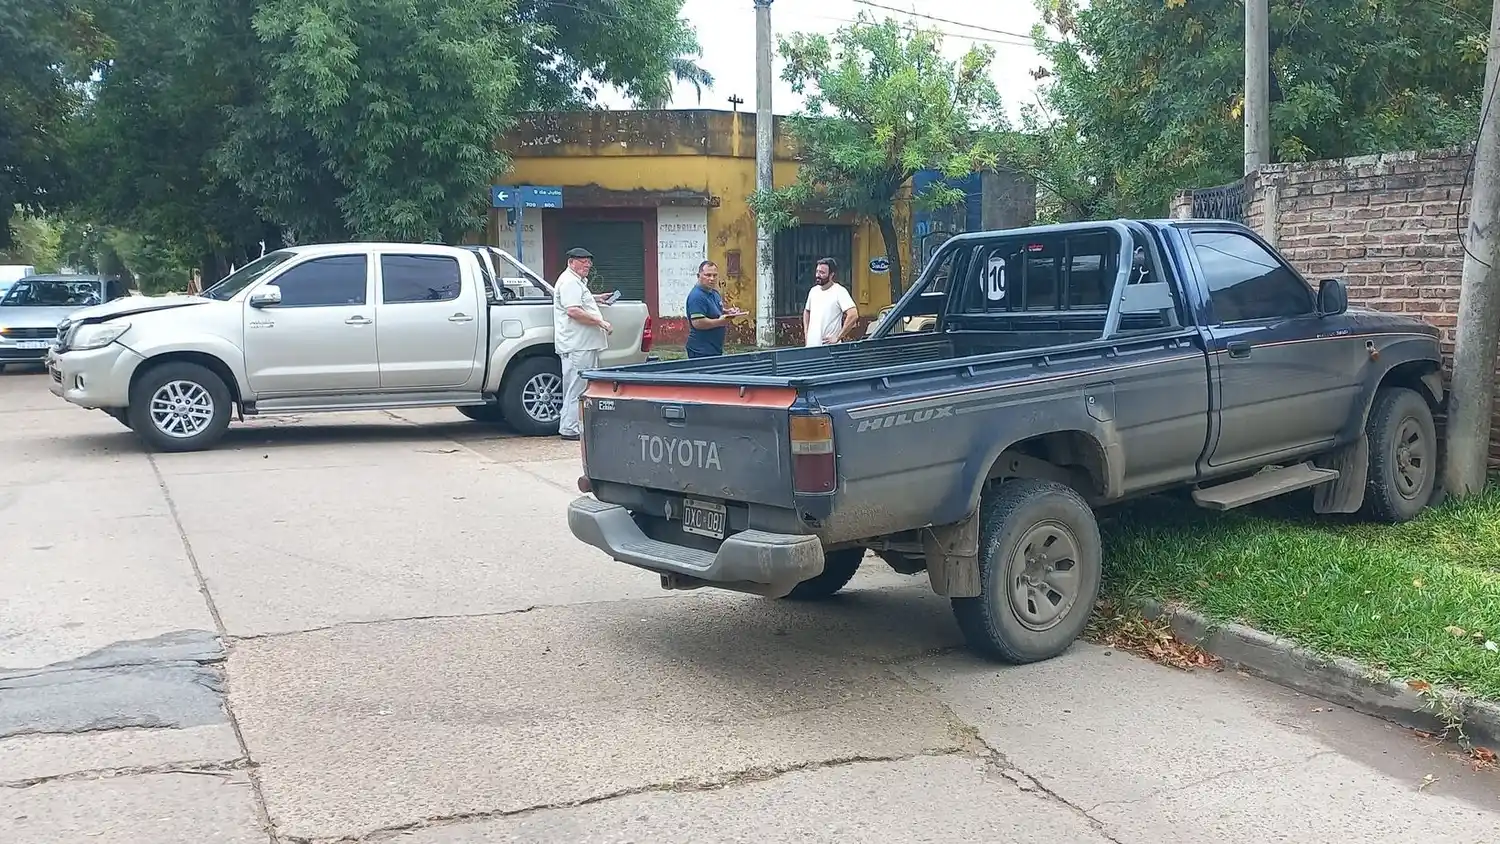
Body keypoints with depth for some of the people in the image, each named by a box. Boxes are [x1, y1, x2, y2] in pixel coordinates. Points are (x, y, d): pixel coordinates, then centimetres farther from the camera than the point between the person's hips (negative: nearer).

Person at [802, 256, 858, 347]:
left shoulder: (839, 291, -9)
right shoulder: (813, 290, 12)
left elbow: (853, 315, -19)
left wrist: (838, 337, -18)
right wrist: (806, 331, 15)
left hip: (830, 347, -6)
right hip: (811, 344, 6)